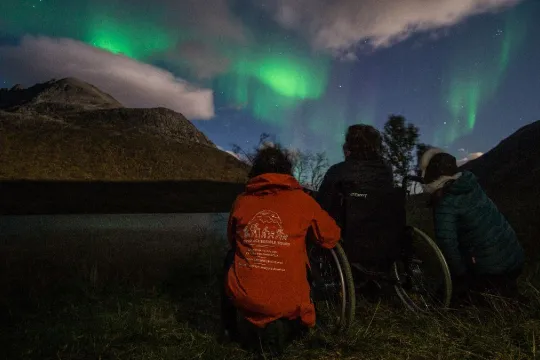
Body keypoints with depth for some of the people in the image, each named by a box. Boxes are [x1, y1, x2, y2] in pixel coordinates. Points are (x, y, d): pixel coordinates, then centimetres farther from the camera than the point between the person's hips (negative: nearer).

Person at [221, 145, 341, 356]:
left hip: (242, 296, 1)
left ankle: (235, 325, 28)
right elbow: (331, 237, 8)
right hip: (287, 303, 0)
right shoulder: (301, 200, -4)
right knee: (302, 317, 35)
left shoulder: (242, 201, 1)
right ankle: (282, 330, 6)